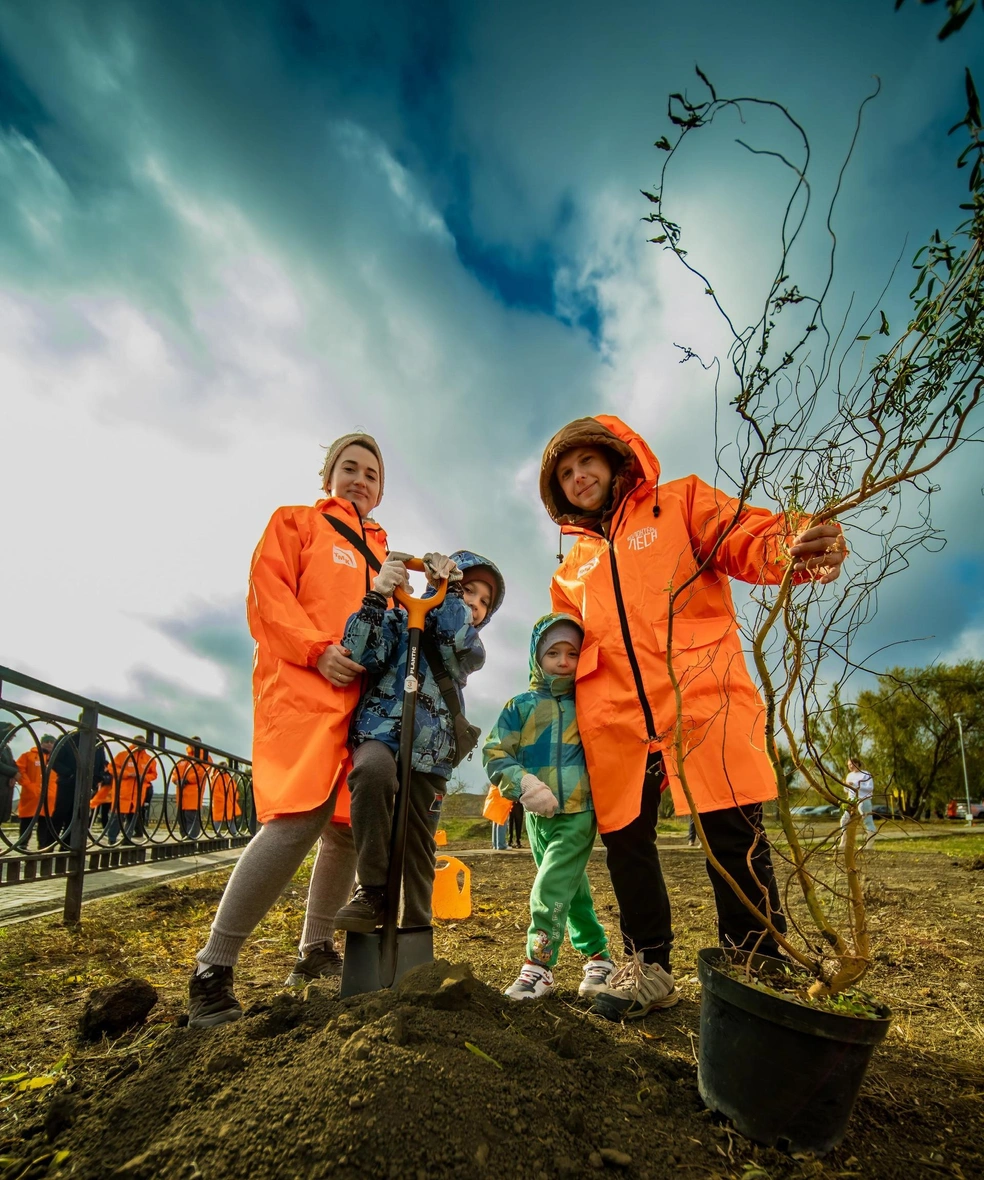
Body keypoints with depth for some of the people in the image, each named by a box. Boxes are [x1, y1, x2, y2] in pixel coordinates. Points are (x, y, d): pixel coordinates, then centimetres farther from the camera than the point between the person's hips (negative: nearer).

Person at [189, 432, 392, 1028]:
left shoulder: (380, 551, 27)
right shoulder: (296, 522, 12)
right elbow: (268, 594, -2)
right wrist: (317, 648, -15)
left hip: (364, 697, 7)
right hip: (302, 688, -6)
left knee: (349, 826, 7)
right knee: (299, 819, -20)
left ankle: (316, 951, 24)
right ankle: (213, 968, -7)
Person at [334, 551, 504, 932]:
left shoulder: (471, 649, 17)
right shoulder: (399, 621, 10)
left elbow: (461, 642, -9)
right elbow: (360, 655, -9)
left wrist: (447, 586, -6)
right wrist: (377, 596, -18)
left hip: (429, 757, 3)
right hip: (380, 735, -3)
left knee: (418, 847, 5)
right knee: (375, 770, -35)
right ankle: (371, 893, -21)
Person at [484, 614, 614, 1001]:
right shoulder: (520, 706, 1)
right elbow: (495, 754, -3)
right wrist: (523, 783, -18)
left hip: (579, 813, -2)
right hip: (537, 815, 3)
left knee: (550, 888, -9)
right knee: (573, 889, 15)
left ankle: (539, 966, 6)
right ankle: (597, 955, 32)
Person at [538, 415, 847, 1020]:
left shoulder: (680, 502, 12)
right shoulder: (573, 567, 23)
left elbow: (747, 537, -4)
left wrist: (794, 549, -26)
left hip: (702, 698, -4)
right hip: (615, 719, 5)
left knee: (734, 836, -6)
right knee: (626, 842, 9)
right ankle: (648, 968, 26)